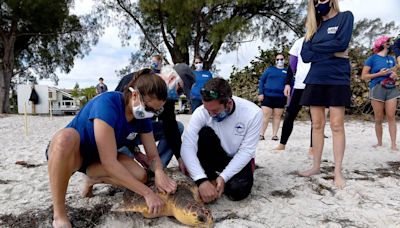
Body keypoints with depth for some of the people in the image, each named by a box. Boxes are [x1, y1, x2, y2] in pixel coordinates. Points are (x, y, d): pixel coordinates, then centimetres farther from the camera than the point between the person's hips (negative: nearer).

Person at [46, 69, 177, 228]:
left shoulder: (143, 117, -12)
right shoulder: (107, 104, -34)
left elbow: (153, 155, -7)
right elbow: (109, 163, -37)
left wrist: (159, 172, -31)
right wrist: (148, 193, -35)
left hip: (97, 158, 5)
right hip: (69, 152, -5)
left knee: (139, 176, -19)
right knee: (66, 137, -41)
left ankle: (93, 178, 9)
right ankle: (59, 215, -24)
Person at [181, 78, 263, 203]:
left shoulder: (253, 113, -24)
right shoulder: (201, 112, -23)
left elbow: (246, 151, -20)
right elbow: (187, 147, -30)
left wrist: (224, 177, -28)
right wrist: (202, 180, -41)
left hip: (240, 159, -1)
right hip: (216, 156, 1)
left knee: (237, 190, -30)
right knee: (205, 133, -29)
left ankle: (216, 181, 3)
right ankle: (209, 177, -10)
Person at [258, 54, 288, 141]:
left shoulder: (287, 71, 12)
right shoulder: (269, 69, 9)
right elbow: (261, 80, 7)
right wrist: (260, 93, -3)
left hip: (280, 98, 2)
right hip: (267, 96, -1)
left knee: (277, 116, 6)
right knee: (265, 116, -6)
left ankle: (274, 135, 12)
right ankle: (261, 134, -1)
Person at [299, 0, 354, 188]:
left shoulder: (345, 17, 6)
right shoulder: (314, 25, 17)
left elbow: (341, 43, -11)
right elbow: (305, 55, 5)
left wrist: (316, 47, -1)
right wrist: (330, 52, -7)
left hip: (337, 80, -4)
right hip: (315, 80, 4)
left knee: (337, 125, -5)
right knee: (317, 125, 5)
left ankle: (338, 171, 1)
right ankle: (316, 166, 13)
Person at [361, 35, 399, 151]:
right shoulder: (373, 58, 1)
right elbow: (364, 76, -2)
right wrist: (379, 74, -11)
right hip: (377, 89, -4)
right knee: (378, 119, 1)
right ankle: (379, 143, 12)